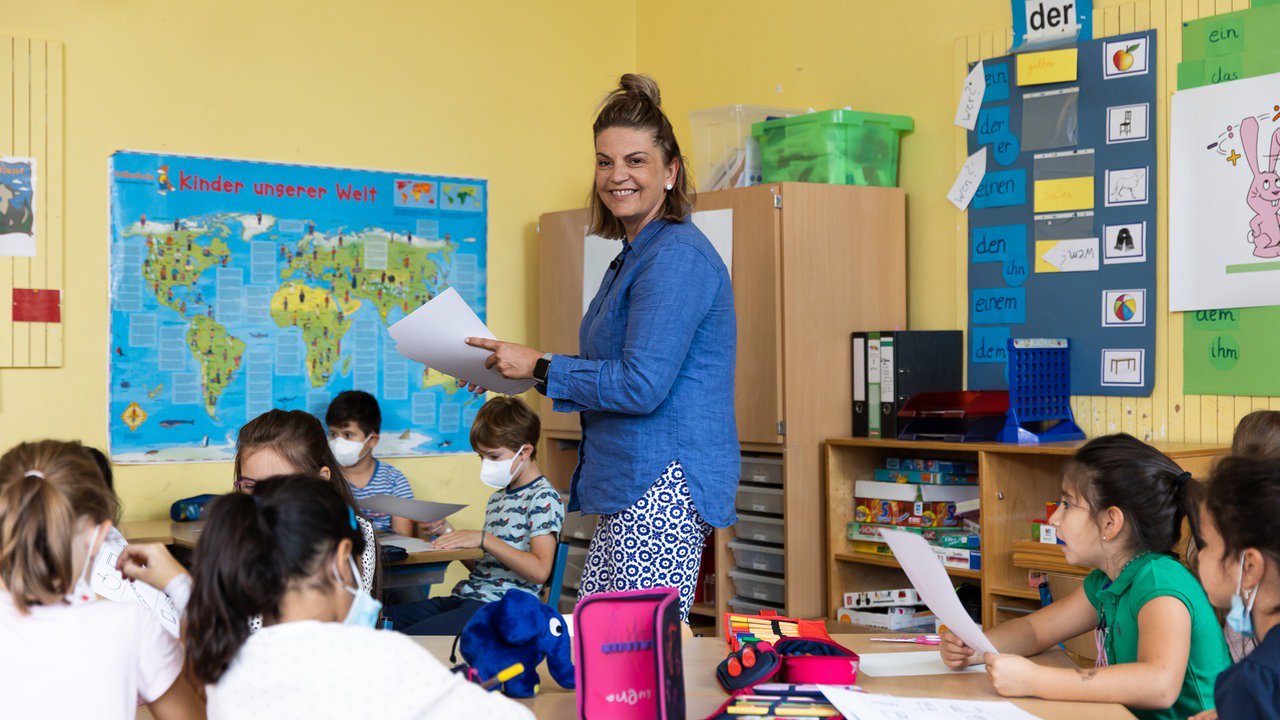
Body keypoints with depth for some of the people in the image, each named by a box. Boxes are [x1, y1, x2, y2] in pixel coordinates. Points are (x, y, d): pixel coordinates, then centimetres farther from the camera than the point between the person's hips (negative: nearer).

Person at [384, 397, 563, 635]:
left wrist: (484, 539, -19)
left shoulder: (543, 498, -5)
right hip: (466, 597, 9)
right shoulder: (498, 497, 23)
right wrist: (449, 534, 9)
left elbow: (539, 571, -17)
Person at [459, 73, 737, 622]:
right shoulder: (633, 258, 19)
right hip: (627, 494, 11)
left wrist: (540, 367, -10)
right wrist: (515, 374, 18)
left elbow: (642, 385, -21)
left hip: (663, 486, -11)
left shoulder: (677, 256, -14)